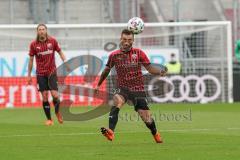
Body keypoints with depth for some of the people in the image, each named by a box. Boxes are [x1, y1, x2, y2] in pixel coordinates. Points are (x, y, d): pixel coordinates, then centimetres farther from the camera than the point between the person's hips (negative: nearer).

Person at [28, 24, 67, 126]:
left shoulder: (52, 41, -1)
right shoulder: (34, 44, -1)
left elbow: (60, 52, 9)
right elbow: (31, 60, 6)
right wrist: (29, 75, 5)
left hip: (52, 72, 0)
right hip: (41, 74, 0)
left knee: (55, 95, -9)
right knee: (45, 97, -2)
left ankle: (58, 112, 19)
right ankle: (49, 119, 9)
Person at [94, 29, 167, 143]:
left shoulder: (138, 53, 0)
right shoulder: (114, 55, 3)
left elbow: (150, 68, -1)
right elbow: (106, 70, 19)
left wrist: (160, 72, -21)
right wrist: (98, 85, 28)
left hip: (138, 89, 0)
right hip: (123, 88, 0)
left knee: (146, 118, -2)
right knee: (117, 100, -34)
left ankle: (155, 134, 32)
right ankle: (110, 132, -43)